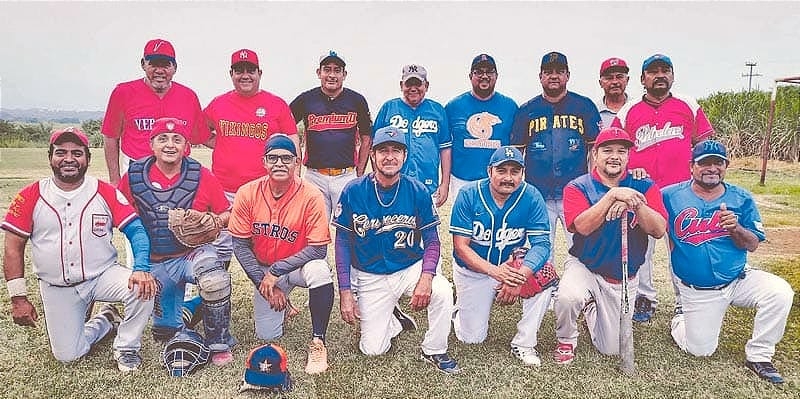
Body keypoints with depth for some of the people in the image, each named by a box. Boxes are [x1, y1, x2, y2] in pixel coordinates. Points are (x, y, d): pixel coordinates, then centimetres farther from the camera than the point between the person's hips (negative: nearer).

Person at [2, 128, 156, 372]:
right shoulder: (30, 197, -3)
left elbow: (137, 230, -11)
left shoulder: (107, 193, -5)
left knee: (142, 288, -29)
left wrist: (141, 269, -28)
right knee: (67, 355, -4)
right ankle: (105, 322, 27)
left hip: (103, 276, -1)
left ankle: (126, 348, -3)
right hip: (57, 289, 1)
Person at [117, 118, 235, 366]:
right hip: (155, 263, 3)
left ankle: (219, 344, -14)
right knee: (165, 333, 5)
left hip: (194, 252, -2)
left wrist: (216, 221, -20)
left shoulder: (201, 176, -5)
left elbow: (227, 213, 2)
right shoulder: (133, 177, -2)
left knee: (215, 279, -38)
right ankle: (183, 309, 43)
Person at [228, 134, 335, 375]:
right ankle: (282, 305, 32)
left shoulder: (311, 196, -20)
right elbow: (240, 245, -7)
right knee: (267, 335, -3)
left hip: (299, 265, -3)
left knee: (319, 270, -37)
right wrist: (266, 285, -12)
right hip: (264, 270, 3)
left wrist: (276, 271, -23)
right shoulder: (247, 193, -12)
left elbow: (318, 249, -21)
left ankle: (318, 342, -20)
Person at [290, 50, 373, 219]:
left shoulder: (356, 100, 4)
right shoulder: (306, 99, 4)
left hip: (347, 176, 0)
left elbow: (366, 139, 11)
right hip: (314, 176, 1)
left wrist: (359, 174, 7)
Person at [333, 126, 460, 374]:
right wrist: (345, 292, -10)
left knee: (442, 291, -30)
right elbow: (342, 243, -5)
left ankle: (434, 351, -3)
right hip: (370, 277, 0)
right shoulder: (353, 192, -11)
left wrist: (426, 277, -25)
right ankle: (395, 321, 30)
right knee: (372, 349, -4)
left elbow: (432, 242, -5)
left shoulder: (418, 192, -9)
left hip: (411, 268, 0)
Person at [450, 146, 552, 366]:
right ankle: (460, 307, 36)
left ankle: (524, 343, -10)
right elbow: (461, 246, -19)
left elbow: (541, 244, -20)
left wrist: (519, 276, -38)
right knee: (472, 338, 1)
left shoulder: (531, 197, -15)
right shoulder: (468, 195, -17)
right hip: (472, 269, -1)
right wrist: (493, 271, -34)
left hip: (512, 266, 1)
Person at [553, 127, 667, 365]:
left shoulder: (644, 187, -3)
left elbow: (659, 230, -16)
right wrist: (612, 195, -32)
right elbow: (583, 226, -26)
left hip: (624, 280, 3)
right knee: (568, 297, -37)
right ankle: (566, 341, -2)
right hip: (584, 267, -2)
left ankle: (592, 309, 40)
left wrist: (634, 203, -31)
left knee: (612, 349, 7)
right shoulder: (578, 187, -8)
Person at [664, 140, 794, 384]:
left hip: (739, 279, 2)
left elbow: (752, 244, -1)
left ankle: (758, 355, -6)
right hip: (696, 291, -2)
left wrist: (735, 228, -22)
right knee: (700, 350, -3)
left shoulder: (742, 199, 1)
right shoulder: (671, 195, -5)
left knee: (780, 292, -26)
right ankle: (680, 319, 32)